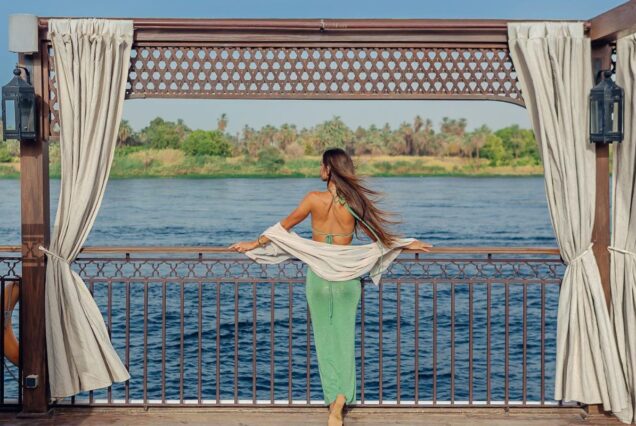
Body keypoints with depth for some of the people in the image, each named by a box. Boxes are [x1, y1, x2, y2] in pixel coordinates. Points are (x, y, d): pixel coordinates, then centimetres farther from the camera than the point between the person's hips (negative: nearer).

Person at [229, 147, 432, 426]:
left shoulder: (314, 199, -10)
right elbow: (378, 236, 4)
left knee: (325, 339, 12)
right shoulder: (355, 202, -6)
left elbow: (285, 226, -1)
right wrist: (407, 245, 20)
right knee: (344, 337, 9)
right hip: (347, 276, 1)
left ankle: (334, 398, 12)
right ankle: (341, 398, -5)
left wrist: (255, 244, 12)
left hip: (318, 275, -1)